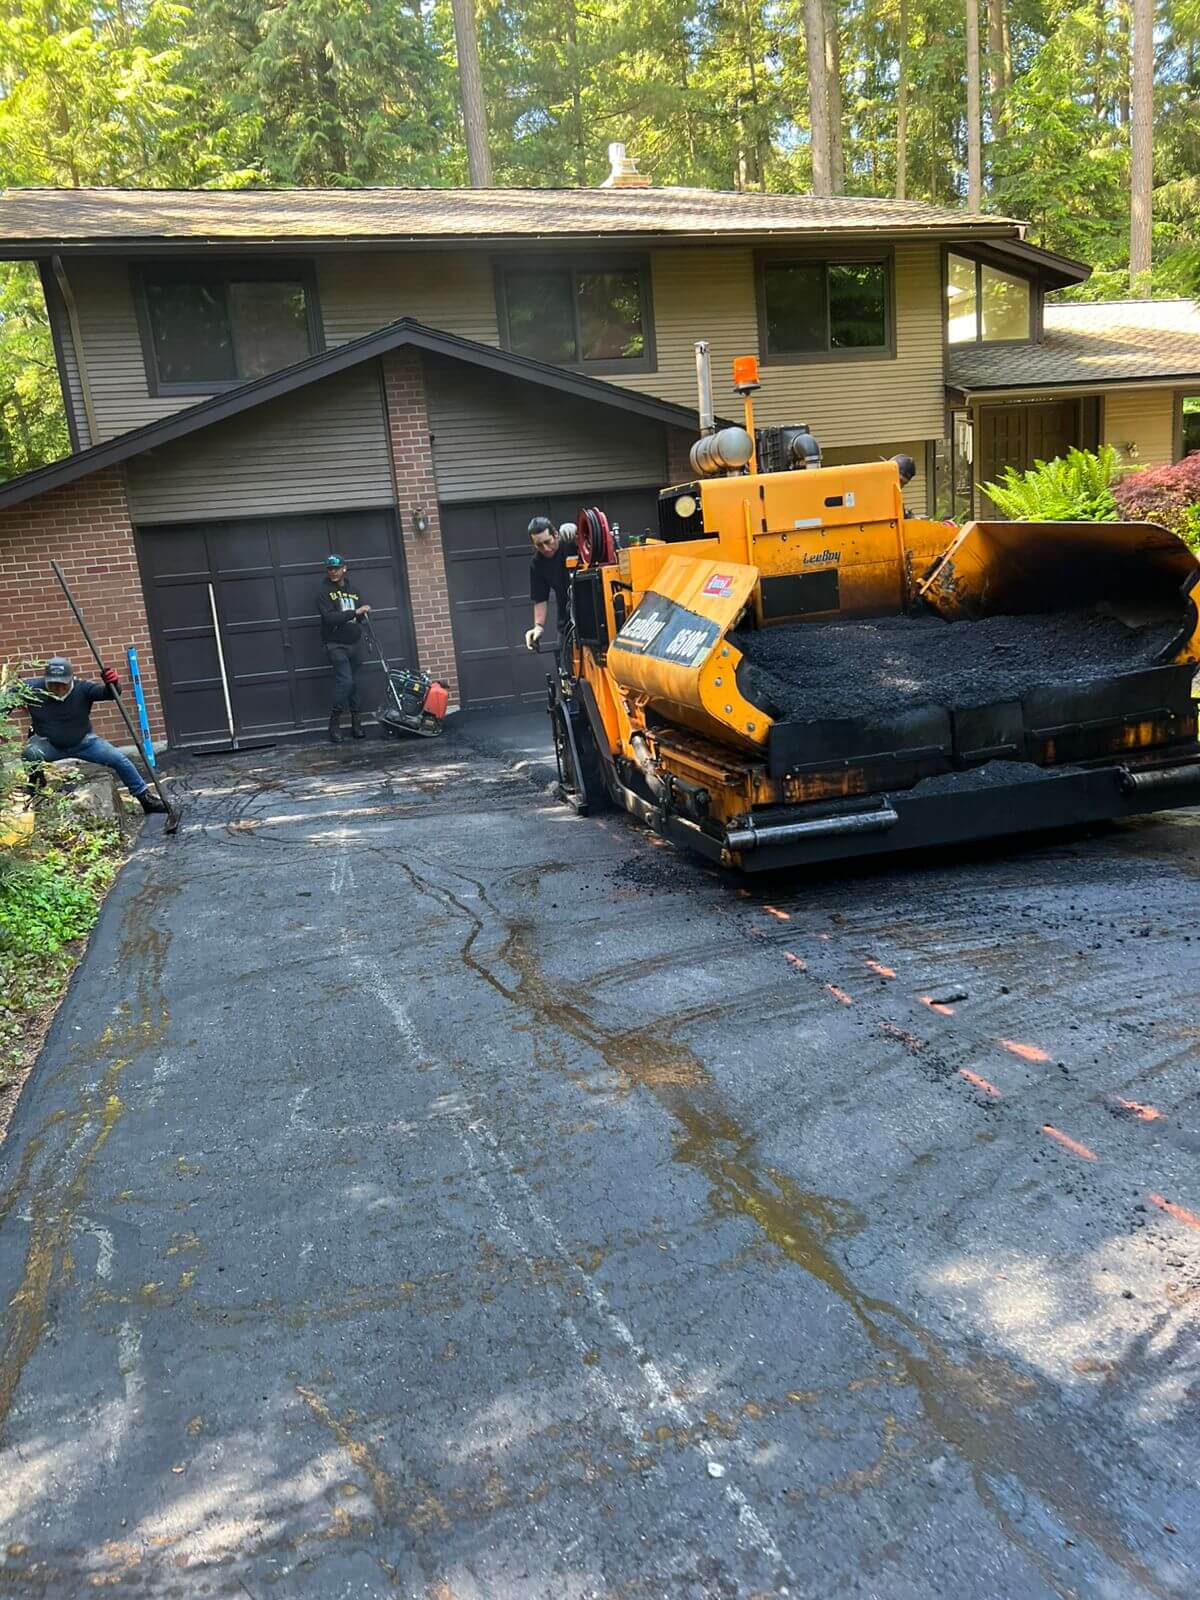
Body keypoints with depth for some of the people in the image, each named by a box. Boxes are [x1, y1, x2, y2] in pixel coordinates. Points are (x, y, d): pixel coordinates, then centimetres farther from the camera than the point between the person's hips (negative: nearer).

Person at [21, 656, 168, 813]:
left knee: (119, 759, -11)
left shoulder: (82, 688, -16)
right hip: (48, 745, -1)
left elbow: (109, 693, -27)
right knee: (29, 754, -34)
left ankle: (145, 797, 3)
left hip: (82, 743, 1)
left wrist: (112, 684, -50)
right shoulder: (32, 688, -15)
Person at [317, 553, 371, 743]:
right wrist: (354, 613, -22)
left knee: (354, 683, 6)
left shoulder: (353, 591, 13)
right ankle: (334, 723, -5)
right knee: (345, 680, -16)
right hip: (336, 645, -5)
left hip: (355, 643, 5)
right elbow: (329, 617, -19)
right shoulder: (323, 592, -5)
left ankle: (356, 723, 12)